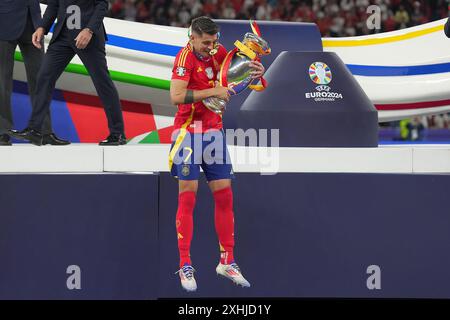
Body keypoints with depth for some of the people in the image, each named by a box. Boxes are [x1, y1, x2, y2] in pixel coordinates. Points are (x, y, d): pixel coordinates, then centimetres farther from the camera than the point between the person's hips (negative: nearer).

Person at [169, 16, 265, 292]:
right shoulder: (186, 57, -16)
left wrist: (257, 69, -9)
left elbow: (241, 61, 15)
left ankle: (227, 261, 14)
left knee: (224, 196, 5)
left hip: (215, 131, 6)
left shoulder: (217, 51, 2)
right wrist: (214, 91, -27)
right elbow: (176, 96, -28)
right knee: (187, 197, -6)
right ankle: (185, 266, -2)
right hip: (189, 132, -6)